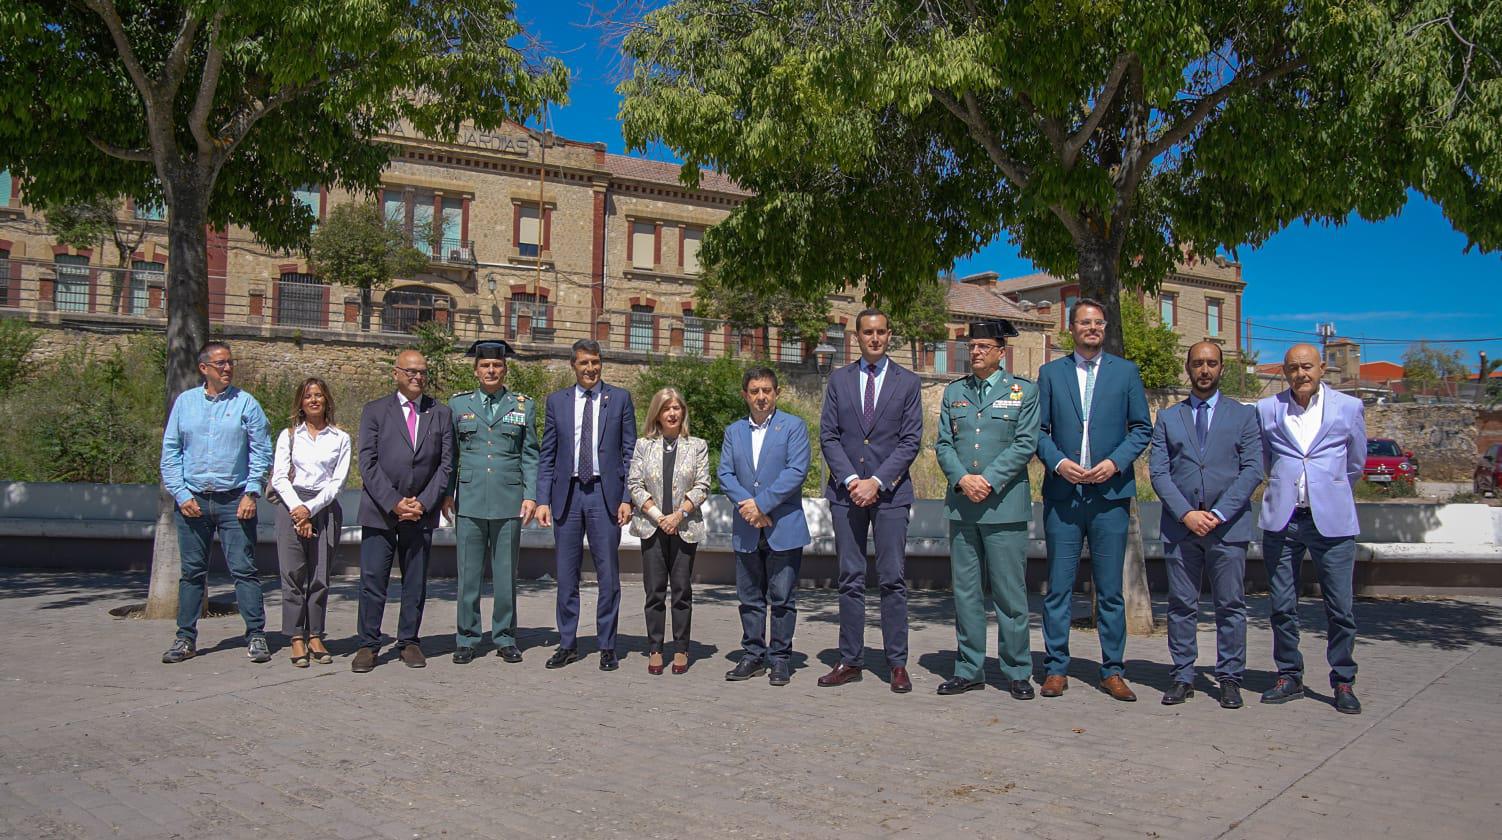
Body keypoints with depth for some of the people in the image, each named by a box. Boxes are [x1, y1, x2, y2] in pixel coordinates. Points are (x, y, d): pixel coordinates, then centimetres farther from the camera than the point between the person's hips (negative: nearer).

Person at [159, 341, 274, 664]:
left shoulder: (246, 404, 2)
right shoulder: (184, 402, 8)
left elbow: (261, 453, 1)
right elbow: (170, 452, 8)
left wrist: (251, 493, -8)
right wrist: (180, 494, -1)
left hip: (235, 501, -2)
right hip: (193, 501, 2)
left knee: (244, 569, -3)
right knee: (192, 572, 9)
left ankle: (256, 636, 2)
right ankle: (186, 638, 18)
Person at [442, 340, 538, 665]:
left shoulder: (524, 406, 8)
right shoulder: (458, 404, 10)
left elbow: (530, 456, 7)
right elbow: (450, 454, 11)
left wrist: (531, 495, -1)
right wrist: (447, 493, 4)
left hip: (509, 502, 0)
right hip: (469, 501, 0)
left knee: (506, 575, 5)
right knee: (468, 574, 3)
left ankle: (505, 638, 15)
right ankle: (466, 639, 14)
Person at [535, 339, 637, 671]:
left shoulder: (619, 398, 5)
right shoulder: (556, 401, 9)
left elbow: (630, 452, 3)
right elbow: (547, 456, 9)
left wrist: (627, 498, -4)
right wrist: (543, 500, 1)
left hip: (605, 494, -2)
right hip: (567, 494, 2)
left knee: (608, 575, 3)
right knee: (566, 575, 7)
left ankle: (606, 647, 13)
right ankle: (567, 645, 18)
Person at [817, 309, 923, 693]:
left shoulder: (908, 382, 6)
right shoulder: (838, 380, 10)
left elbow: (911, 441, -1)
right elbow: (828, 436, 5)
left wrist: (876, 482, -11)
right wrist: (851, 480, -8)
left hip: (890, 491, -1)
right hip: (846, 490, 2)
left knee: (893, 580, -1)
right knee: (850, 579, 5)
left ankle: (898, 664, 6)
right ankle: (850, 661, 12)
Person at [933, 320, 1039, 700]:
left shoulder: (1023, 390, 5)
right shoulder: (953, 392, 15)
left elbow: (1025, 444, -4)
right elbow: (943, 444, 9)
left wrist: (988, 480, -13)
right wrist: (963, 479, -8)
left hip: (1005, 504, -3)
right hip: (961, 504, 4)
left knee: (1009, 591, 0)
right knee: (965, 590, 7)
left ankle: (1017, 672, 11)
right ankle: (969, 669, 15)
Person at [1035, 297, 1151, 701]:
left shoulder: (1126, 372, 9)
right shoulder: (1050, 373, 9)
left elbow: (1142, 428, 7)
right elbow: (1039, 430, 7)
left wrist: (1115, 462, -8)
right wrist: (1058, 462, -10)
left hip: (1110, 493, 0)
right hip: (1063, 494, 0)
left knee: (1110, 589, 5)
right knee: (1058, 587, 3)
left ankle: (1112, 672, 15)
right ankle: (1056, 669, 12)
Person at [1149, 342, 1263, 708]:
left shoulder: (1243, 415, 9)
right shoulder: (1168, 418, 12)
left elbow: (1252, 470, 0)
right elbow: (1158, 471, 3)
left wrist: (1219, 513, -11)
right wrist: (1186, 513, -10)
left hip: (1228, 526, -1)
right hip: (1180, 525, 1)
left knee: (1231, 606, 3)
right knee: (1181, 606, 4)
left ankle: (1229, 679, 12)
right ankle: (1183, 677, 12)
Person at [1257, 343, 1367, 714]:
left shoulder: (1349, 408, 5)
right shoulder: (1266, 409, 7)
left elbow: (1356, 464, 18)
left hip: (1332, 520, -1)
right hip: (1281, 519, 1)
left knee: (1340, 607, 0)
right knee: (1282, 607, 6)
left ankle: (1343, 682, 15)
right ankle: (1289, 677, 19)